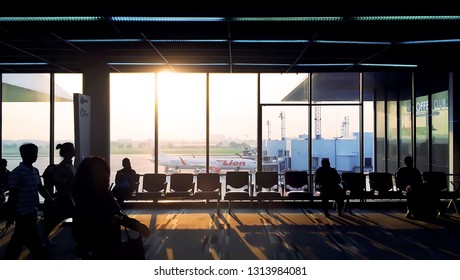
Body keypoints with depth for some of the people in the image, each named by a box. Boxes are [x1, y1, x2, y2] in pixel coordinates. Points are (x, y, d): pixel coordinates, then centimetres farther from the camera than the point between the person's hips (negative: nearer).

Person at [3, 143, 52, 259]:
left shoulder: (35, 171, 9)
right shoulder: (16, 173, -15)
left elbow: (41, 188, 16)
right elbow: (12, 195, -13)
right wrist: (11, 215, -10)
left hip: (32, 212, 8)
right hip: (23, 213, -8)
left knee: (19, 240, 19)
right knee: (34, 242, -2)